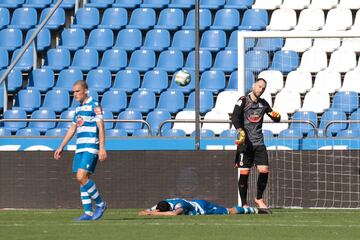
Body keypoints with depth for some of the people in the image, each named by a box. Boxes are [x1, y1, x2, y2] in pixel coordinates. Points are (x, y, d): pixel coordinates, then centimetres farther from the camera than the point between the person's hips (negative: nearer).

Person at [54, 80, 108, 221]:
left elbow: (101, 127, -12)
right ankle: (88, 213, 6)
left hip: (91, 147, -8)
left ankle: (100, 204, -4)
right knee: (82, 179, 4)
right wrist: (61, 147, 26)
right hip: (80, 147, 8)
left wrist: (102, 148, -20)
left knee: (81, 177, -18)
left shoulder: (94, 106, -6)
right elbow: (72, 129, 26)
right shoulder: (79, 108, 18)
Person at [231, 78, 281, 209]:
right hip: (245, 142, -5)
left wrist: (277, 116, -5)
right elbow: (234, 117, -15)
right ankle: (244, 204, 5)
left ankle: (259, 198, 14)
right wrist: (241, 131, -30)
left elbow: (276, 118, 20)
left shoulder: (263, 103, 14)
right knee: (244, 173, -4)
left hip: (259, 143, 5)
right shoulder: (243, 101, -3)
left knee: (264, 171, -5)